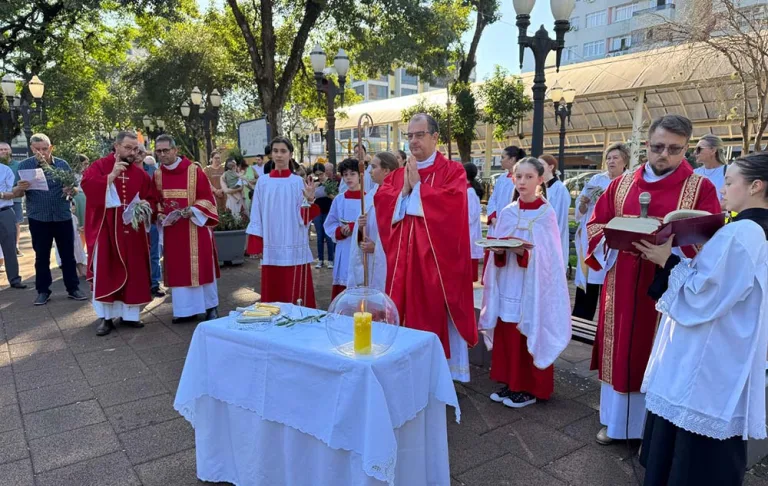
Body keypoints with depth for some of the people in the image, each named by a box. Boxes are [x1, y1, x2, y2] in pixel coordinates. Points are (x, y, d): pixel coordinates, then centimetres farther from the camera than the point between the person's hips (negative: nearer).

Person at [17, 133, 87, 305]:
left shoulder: (62, 164, 3)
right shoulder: (24, 165, 1)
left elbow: (74, 188, 6)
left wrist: (71, 190, -18)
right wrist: (20, 188, -26)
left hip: (63, 217, 1)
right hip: (38, 218, -1)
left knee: (68, 254, 6)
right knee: (41, 256, 7)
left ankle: (73, 289, 15)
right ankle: (43, 291, 17)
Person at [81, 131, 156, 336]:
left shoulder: (141, 174, 9)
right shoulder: (100, 165, 0)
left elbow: (151, 200, 10)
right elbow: (86, 184, -16)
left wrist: (146, 205, -11)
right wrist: (111, 176, -25)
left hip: (132, 231, 3)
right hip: (105, 229, -3)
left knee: (133, 272, 5)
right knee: (105, 271, -1)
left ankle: (129, 314, 15)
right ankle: (106, 317, 5)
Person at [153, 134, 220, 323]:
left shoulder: (194, 170, -8)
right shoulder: (157, 175, 6)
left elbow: (207, 198, -8)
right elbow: (156, 201, 13)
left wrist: (191, 211, -22)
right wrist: (160, 215, -6)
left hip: (195, 228, -4)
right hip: (172, 230, 4)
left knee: (201, 267, 2)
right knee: (177, 270, 6)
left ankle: (211, 306, 16)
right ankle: (186, 309, 15)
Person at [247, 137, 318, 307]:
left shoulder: (299, 182, 1)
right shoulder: (263, 182, 6)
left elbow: (304, 218, -3)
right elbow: (257, 214, 7)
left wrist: (309, 200, -21)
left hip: (294, 248, -2)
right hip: (271, 248, 2)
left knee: (296, 294, 2)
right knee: (272, 295, 7)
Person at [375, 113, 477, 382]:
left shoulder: (452, 170, -1)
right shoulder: (397, 174, 14)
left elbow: (452, 202, -19)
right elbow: (380, 201, 3)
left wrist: (418, 186, -11)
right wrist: (404, 189, -12)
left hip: (437, 253, -4)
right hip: (403, 253, 5)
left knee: (435, 310, 1)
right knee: (404, 309, 8)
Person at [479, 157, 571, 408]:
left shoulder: (546, 213, -6)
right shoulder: (506, 213, 6)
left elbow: (548, 256, -10)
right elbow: (497, 252, 9)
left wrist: (526, 252, -26)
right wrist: (499, 251, -13)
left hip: (533, 285, -4)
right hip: (508, 284, 5)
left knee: (530, 337, 2)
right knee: (506, 336, 10)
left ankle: (531, 388, 17)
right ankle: (510, 382, 25)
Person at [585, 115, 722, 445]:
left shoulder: (701, 188, -2)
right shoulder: (621, 184, 7)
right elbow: (595, 225, 5)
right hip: (622, 287, 3)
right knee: (620, 349, 11)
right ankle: (615, 421, 29)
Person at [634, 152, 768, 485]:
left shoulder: (737, 235, -22)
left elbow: (701, 296, -23)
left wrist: (668, 262, -13)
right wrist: (673, 259, 4)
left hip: (705, 364, -10)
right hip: (721, 360, 10)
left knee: (690, 455, 6)